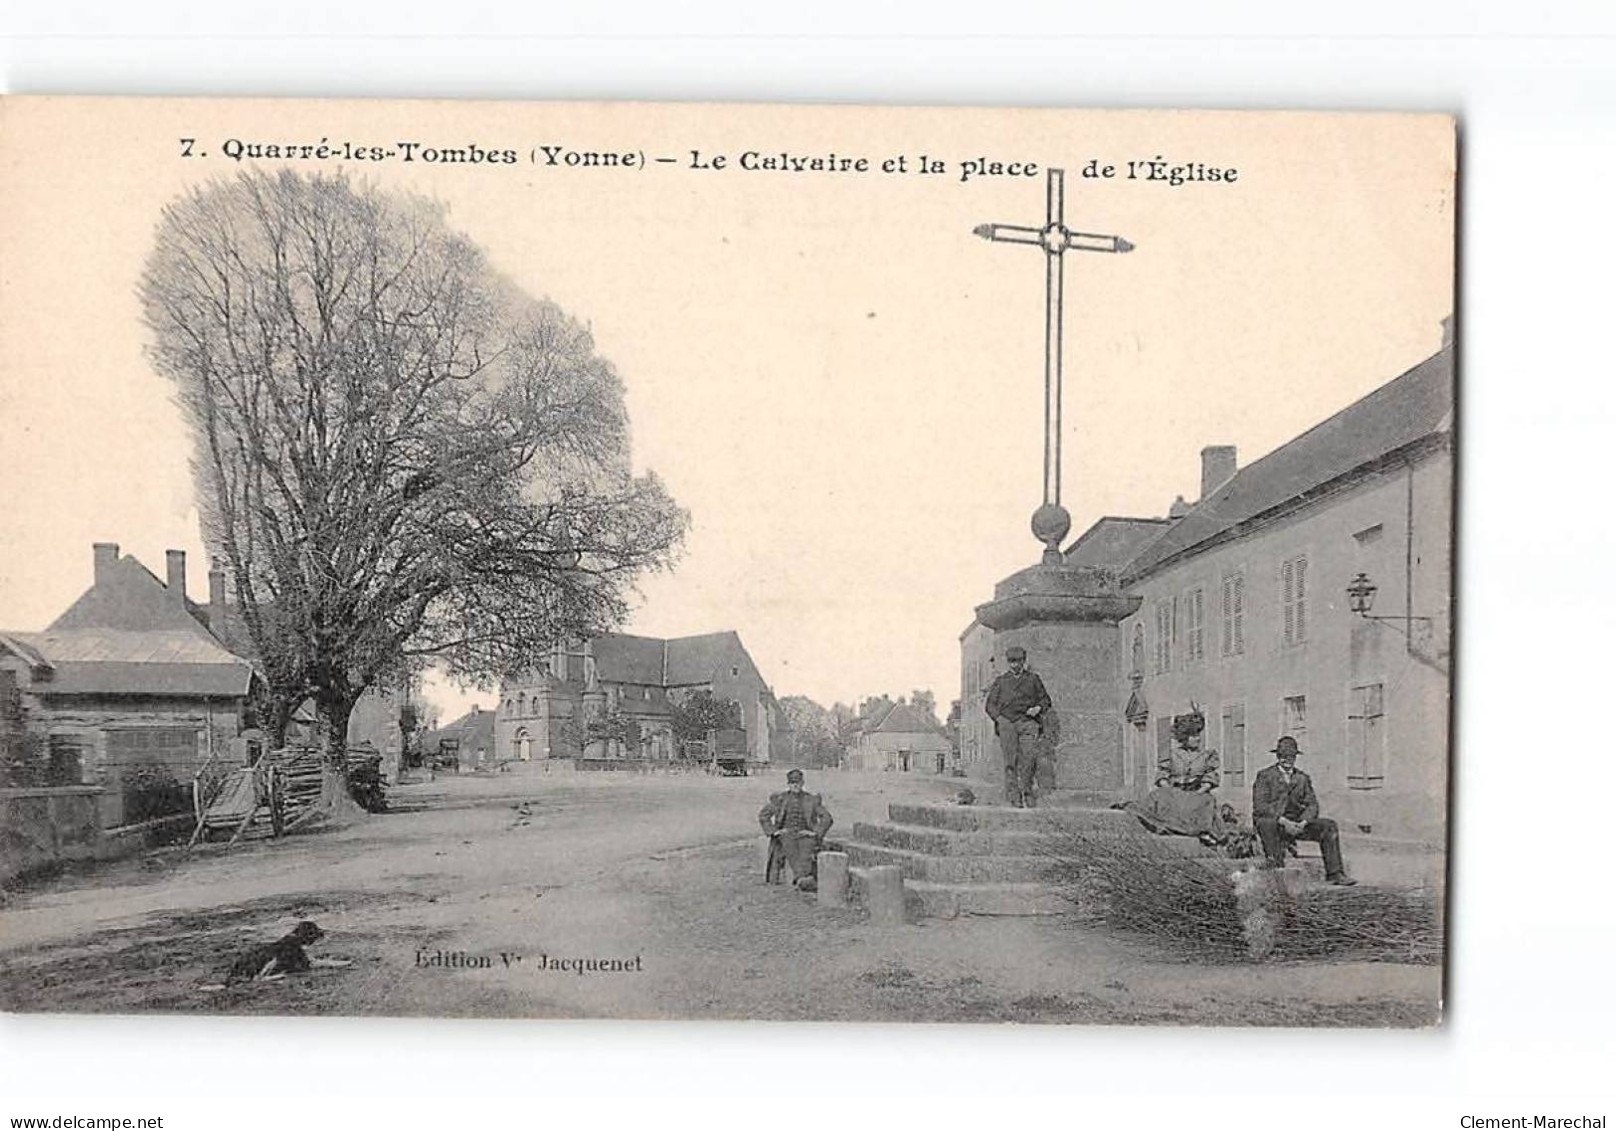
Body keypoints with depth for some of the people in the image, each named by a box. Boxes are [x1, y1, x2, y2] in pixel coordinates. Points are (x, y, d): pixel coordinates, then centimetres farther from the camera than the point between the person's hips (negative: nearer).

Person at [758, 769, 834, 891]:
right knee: (790, 845, -35)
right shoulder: (780, 799, 15)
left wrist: (815, 832, -5)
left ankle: (805, 876, -57)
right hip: (785, 834, 0)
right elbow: (763, 814, 11)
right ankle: (801, 878, -57)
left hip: (805, 835, 1)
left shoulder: (812, 799, 13)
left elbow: (827, 818, 8)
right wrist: (773, 831, -3)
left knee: (807, 846, -35)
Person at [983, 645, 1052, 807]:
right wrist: (998, 717, -2)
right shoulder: (1000, 681, 21)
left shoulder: (1033, 679, 20)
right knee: (1011, 759, -10)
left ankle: (1027, 791, -6)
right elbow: (991, 704, 16)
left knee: (1029, 756, -17)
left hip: (1028, 722, 0)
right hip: (1007, 722, 0)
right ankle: (1014, 795, -12)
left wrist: (1038, 708, -2)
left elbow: (1045, 699, 20)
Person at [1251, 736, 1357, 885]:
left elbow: (1312, 805, 8)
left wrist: (1303, 822, -13)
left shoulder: (1302, 778, 15)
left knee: (1329, 826, -12)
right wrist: (1284, 821, -23)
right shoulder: (1265, 776, -1)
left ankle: (1335, 874, -16)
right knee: (1267, 823, -38)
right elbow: (1260, 806, -12)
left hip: (1298, 824, 5)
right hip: (1272, 821, -5)